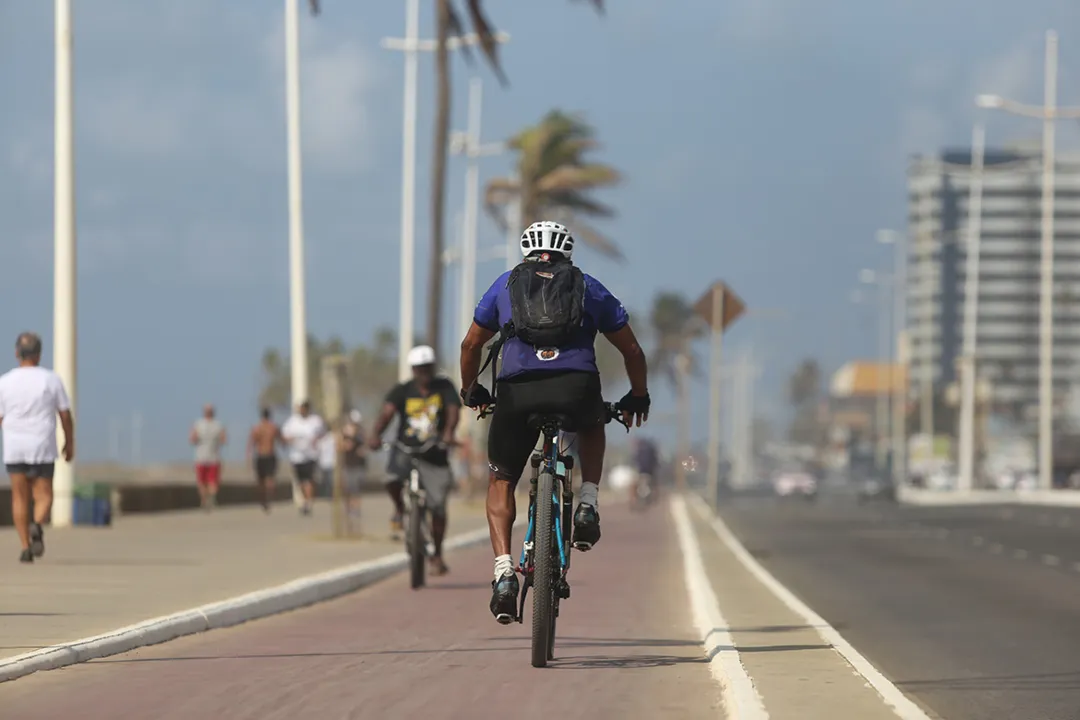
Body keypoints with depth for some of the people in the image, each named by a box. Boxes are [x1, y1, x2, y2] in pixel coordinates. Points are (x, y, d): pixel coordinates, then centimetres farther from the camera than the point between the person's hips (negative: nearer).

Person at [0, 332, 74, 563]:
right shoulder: (51, 380, -6)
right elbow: (66, 416, -1)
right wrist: (70, 443, 12)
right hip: (42, 449, -1)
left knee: (20, 498, 10)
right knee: (43, 496, 7)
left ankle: (25, 546, 4)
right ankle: (37, 526, -23)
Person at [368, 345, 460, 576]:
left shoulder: (444, 387, 0)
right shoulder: (402, 391, -2)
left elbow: (454, 410, -17)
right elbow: (387, 411, -18)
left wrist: (449, 432, -39)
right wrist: (376, 434, -38)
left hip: (435, 456, 1)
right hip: (405, 452, -1)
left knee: (437, 508, 2)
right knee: (392, 477, -33)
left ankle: (437, 555, 22)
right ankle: (399, 509, 2)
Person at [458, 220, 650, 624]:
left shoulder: (506, 284, 24)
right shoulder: (589, 288, 24)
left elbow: (471, 345, 31)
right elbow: (631, 350, 27)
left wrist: (471, 391, 48)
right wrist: (638, 397, 43)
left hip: (517, 392, 0)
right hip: (578, 389, 0)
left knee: (501, 482, 18)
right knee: (592, 426, 37)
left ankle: (504, 573, 0)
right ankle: (587, 507, 16)